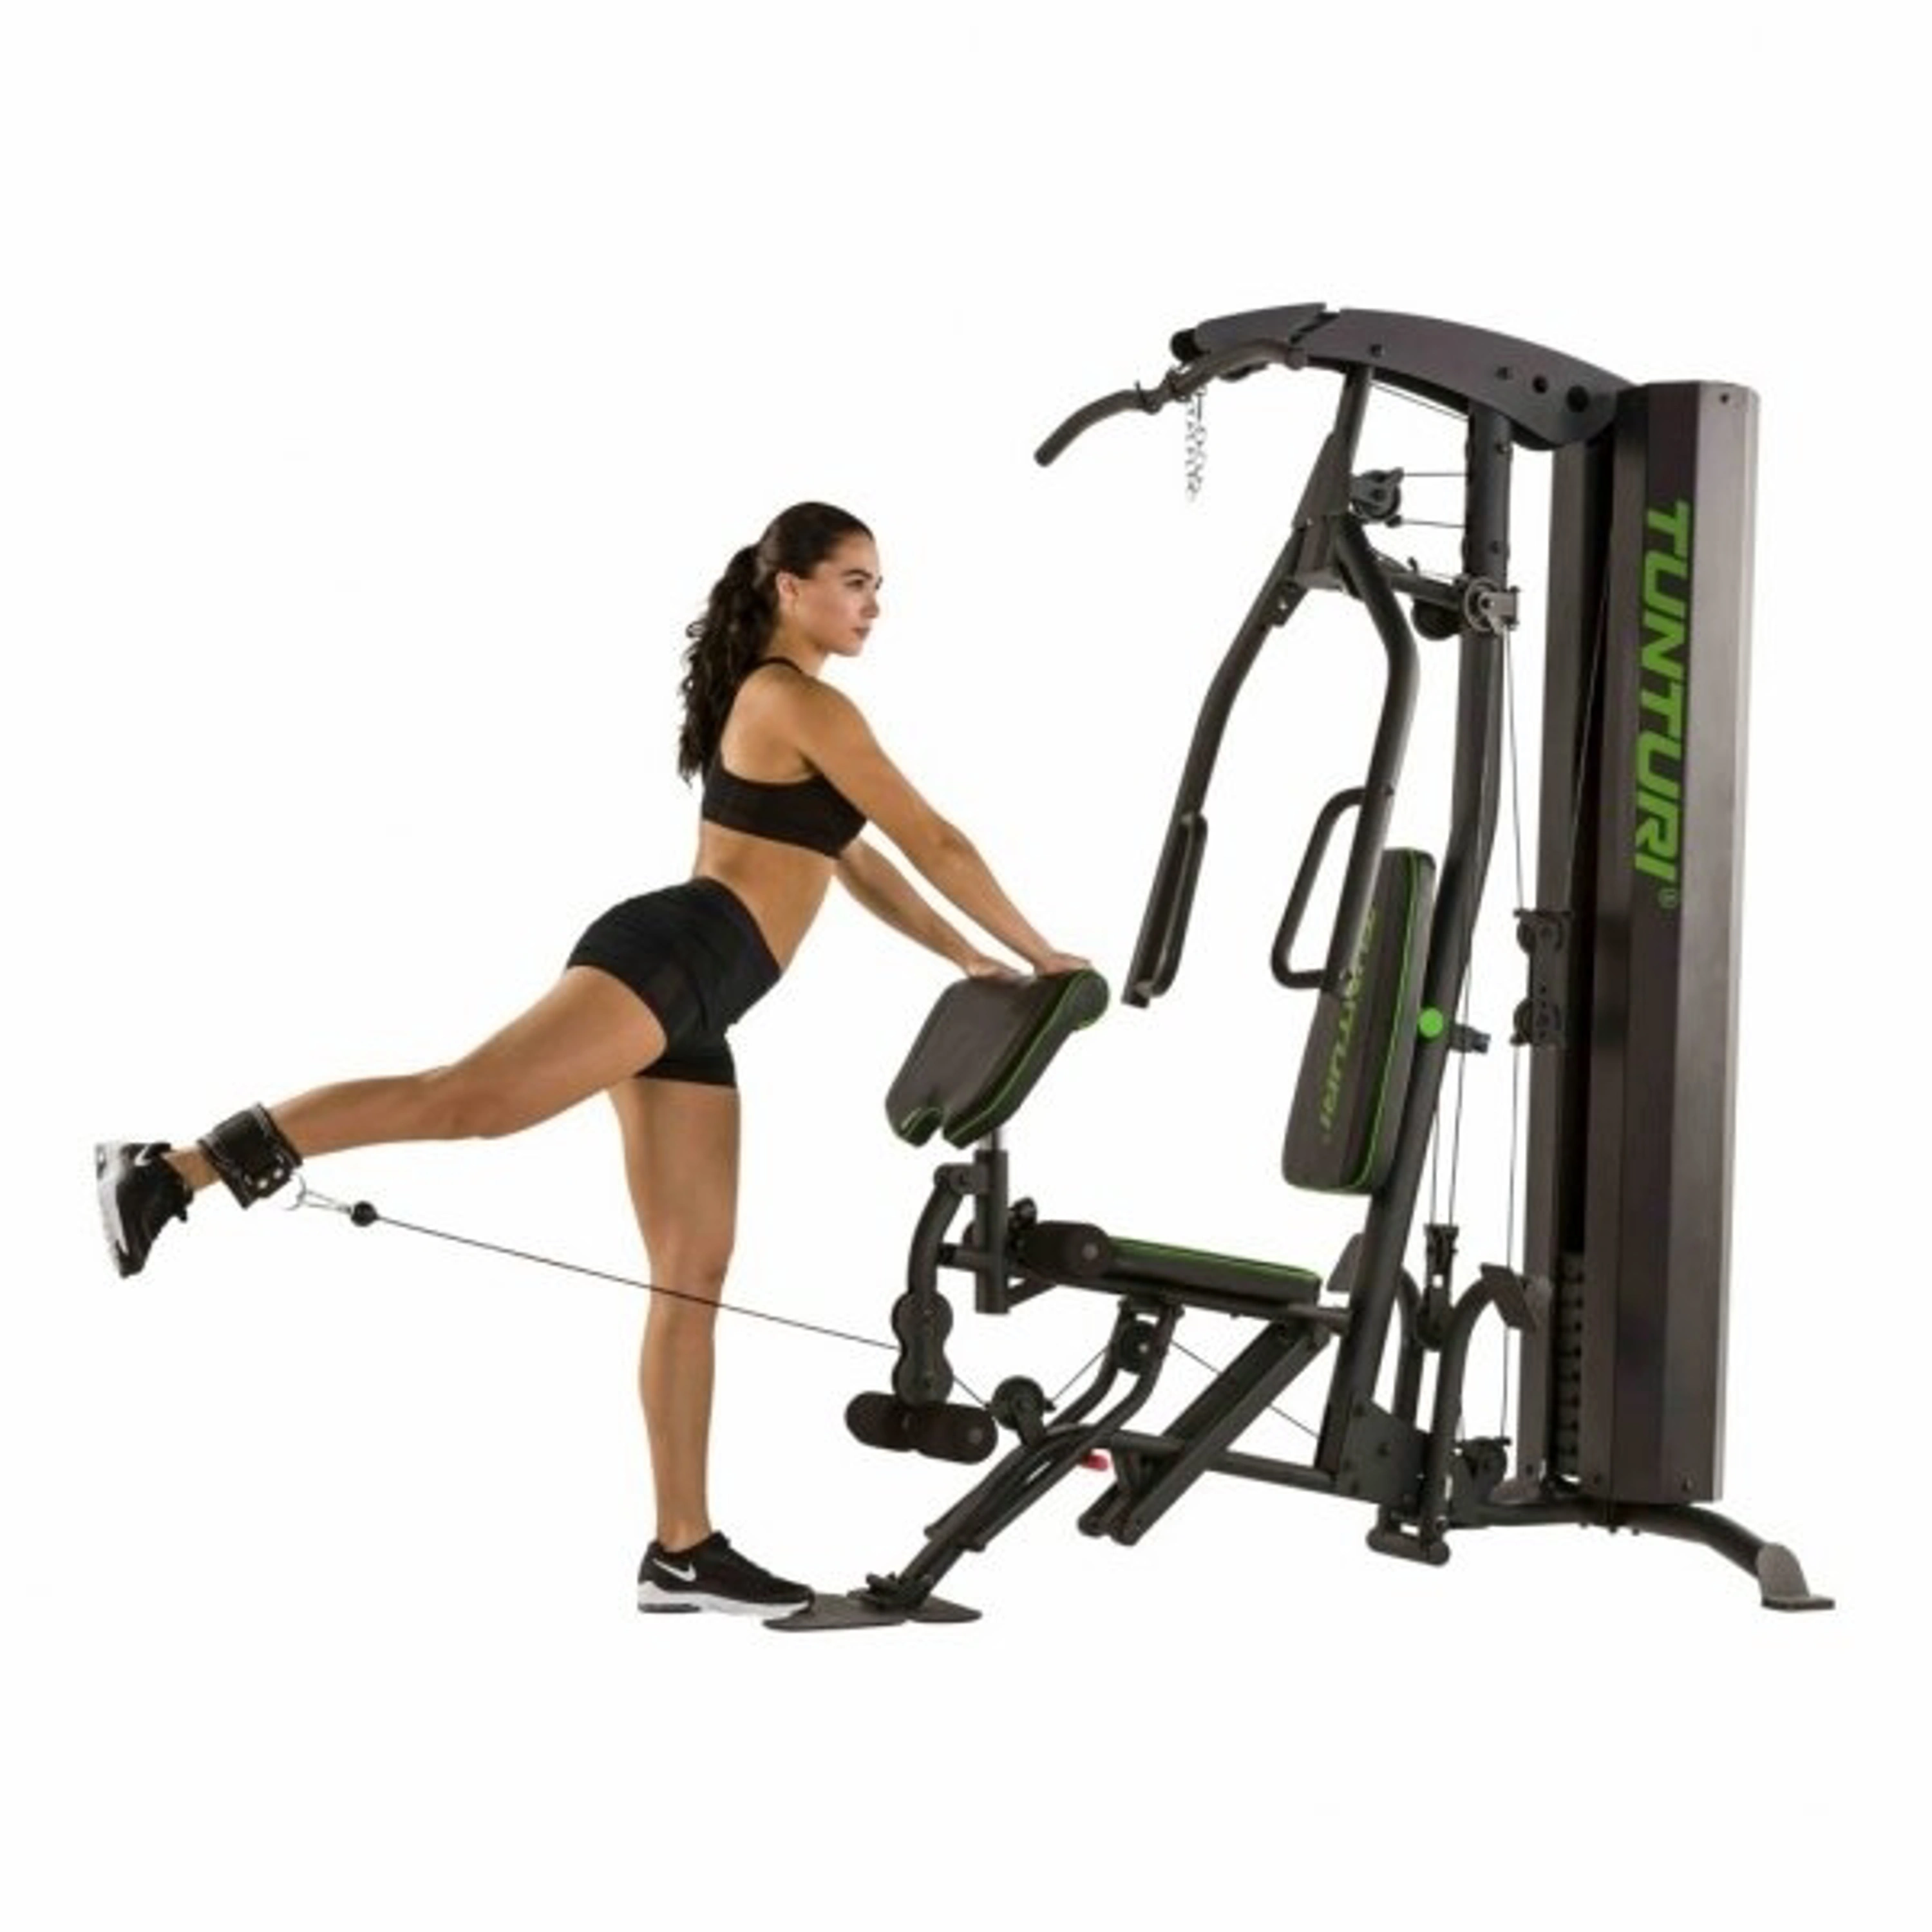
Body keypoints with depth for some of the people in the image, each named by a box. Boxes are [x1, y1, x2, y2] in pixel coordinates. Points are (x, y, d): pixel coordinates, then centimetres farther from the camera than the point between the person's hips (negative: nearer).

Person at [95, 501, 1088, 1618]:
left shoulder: (770, 703, 28)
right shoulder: (806, 704, -2)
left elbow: (857, 862, 36)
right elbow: (933, 842, -1)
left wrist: (966, 959, 33)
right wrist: (1037, 953, 9)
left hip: (689, 999, 10)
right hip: (670, 957, -10)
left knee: (693, 1274, 6)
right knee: (472, 1098, -29)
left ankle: (684, 1552, 7)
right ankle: (178, 1171, -36)